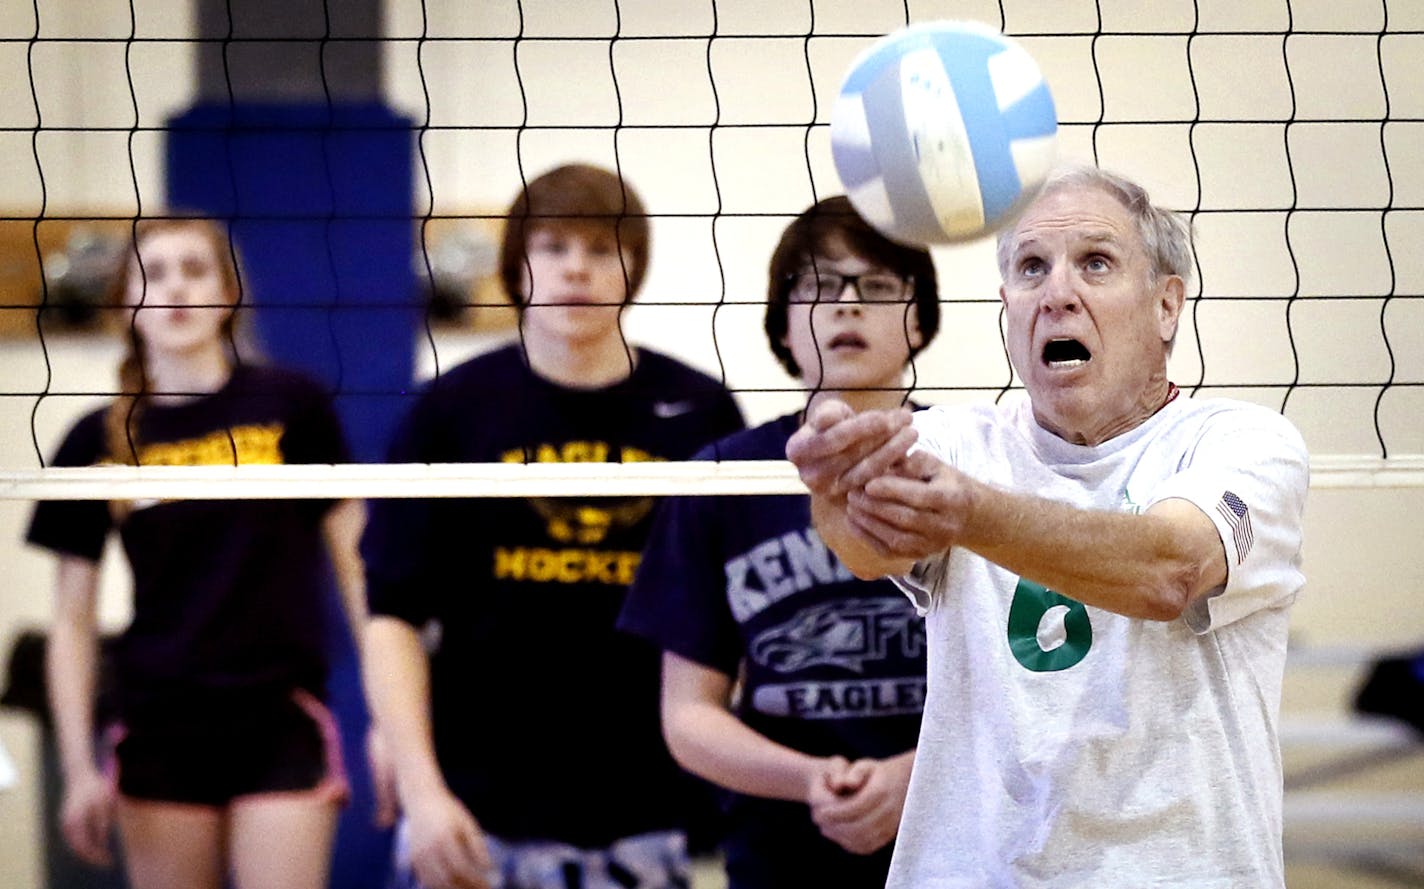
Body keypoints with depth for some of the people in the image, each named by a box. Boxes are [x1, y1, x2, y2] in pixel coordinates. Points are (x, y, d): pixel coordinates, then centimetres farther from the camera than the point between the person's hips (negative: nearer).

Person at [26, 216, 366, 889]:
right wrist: (78, 765, 1)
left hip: (282, 725, -2)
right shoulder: (99, 442, 4)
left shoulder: (291, 406, 0)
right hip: (160, 731, 2)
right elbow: (72, 620, 7)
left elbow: (354, 561, 4)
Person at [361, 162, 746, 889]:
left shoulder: (699, 414, 4)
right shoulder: (452, 410, 2)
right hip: (476, 822, -1)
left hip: (646, 823, 1)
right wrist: (420, 789, -10)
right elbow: (394, 616, 1)